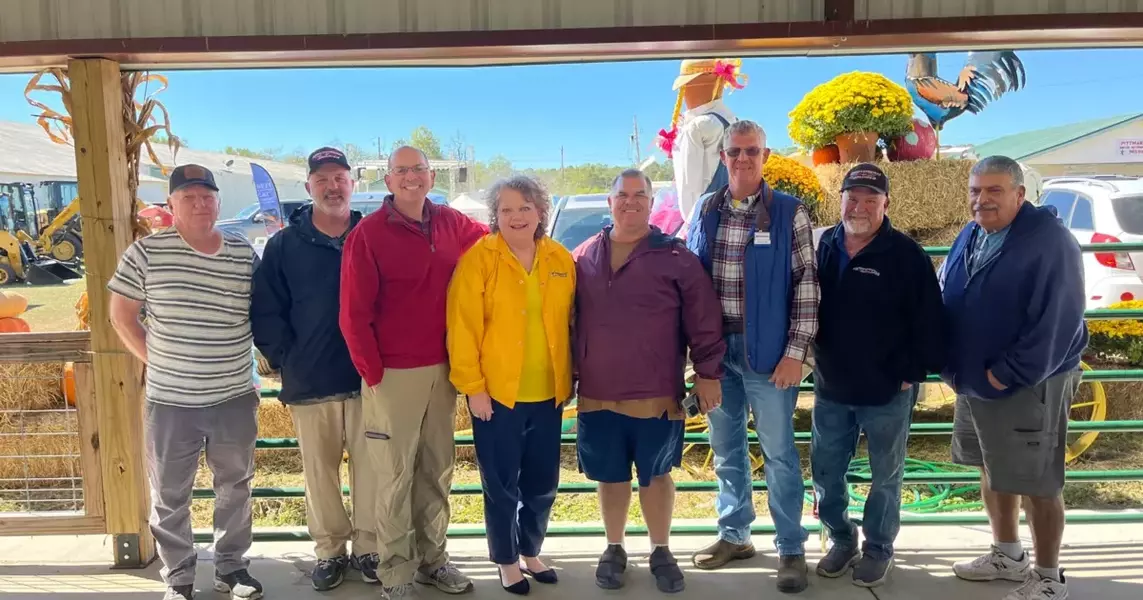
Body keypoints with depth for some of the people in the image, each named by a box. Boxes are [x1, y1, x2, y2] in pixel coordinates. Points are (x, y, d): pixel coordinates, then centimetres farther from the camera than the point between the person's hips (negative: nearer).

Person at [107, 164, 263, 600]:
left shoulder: (245, 253, 0)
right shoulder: (147, 252, -6)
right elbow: (121, 315, 0)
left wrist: (239, 358, 2)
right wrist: (155, 360, -4)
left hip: (235, 398, 2)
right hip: (170, 401, -2)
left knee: (235, 488, 15)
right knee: (170, 496, 11)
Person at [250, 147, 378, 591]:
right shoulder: (284, 245, 4)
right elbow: (265, 311, 3)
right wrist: (285, 361, -4)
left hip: (367, 379, 0)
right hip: (310, 384, 1)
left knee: (369, 468, 7)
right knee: (319, 472, 11)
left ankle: (368, 547, 24)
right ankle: (329, 550, 27)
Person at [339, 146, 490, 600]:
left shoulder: (451, 224, 4)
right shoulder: (367, 234, -9)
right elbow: (354, 315, -10)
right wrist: (373, 376, -10)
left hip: (443, 370, 5)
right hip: (394, 374, -5)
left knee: (438, 470, 14)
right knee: (396, 476, 4)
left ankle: (432, 558, 29)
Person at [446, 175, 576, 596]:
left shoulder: (561, 260, 5)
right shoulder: (480, 258, -8)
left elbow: (571, 323, 11)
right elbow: (463, 327, -11)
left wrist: (570, 378, 9)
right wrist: (473, 386, -13)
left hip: (548, 394, 4)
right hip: (497, 393, -4)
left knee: (543, 482, 15)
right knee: (502, 484, 9)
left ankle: (531, 552, 37)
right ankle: (507, 561, 28)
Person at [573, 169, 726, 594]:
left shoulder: (675, 257, -3)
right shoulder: (583, 258, 5)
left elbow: (703, 321, -4)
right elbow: (567, 320, 12)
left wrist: (708, 372, -5)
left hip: (656, 395, -2)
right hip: (597, 395, 2)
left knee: (656, 475, 11)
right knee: (611, 477, 14)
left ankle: (661, 552, 30)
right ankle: (614, 549, 33)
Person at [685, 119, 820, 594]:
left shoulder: (790, 213, -4)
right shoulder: (705, 211, 6)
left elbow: (806, 285, -6)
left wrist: (795, 352, -11)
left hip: (767, 352, -4)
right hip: (715, 349, 4)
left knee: (779, 453, 5)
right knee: (726, 448, 15)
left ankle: (791, 548, 19)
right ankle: (734, 534, 31)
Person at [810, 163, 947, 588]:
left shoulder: (906, 255, -12)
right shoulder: (824, 247, 2)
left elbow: (928, 321, -10)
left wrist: (913, 372, -11)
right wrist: (815, 360, 7)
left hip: (887, 392, -4)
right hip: (831, 388, 4)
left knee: (885, 477, 13)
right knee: (826, 472, 13)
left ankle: (878, 549, 31)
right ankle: (842, 540, 33)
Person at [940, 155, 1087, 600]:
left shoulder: (1049, 240, -16)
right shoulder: (969, 237, 8)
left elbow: (1058, 320, -22)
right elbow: (944, 299, 16)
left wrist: (1008, 375, -20)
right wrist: (954, 366, 7)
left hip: (1028, 385, -8)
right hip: (974, 382, 8)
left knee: (1036, 484, 2)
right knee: (993, 472, 19)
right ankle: (1007, 555, 37)